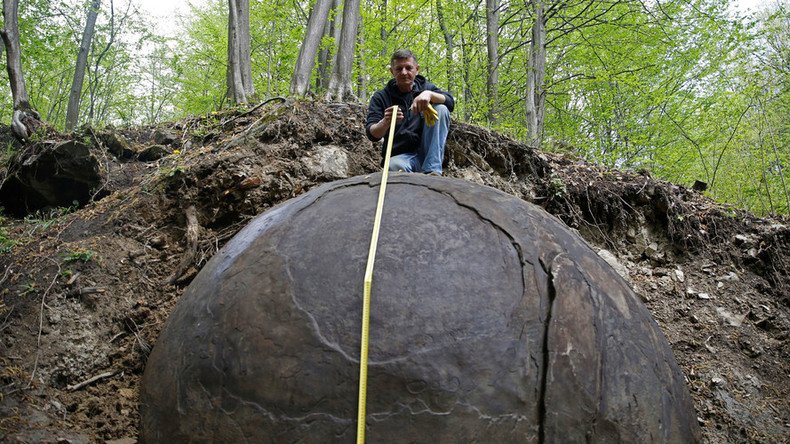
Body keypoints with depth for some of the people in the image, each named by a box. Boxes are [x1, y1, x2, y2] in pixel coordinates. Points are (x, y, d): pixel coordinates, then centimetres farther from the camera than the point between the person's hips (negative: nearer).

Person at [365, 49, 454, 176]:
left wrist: (429, 94, -30)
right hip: (400, 155, -4)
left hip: (427, 152, 4)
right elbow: (372, 134, -9)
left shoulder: (425, 87, 10)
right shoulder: (381, 97, 3)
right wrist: (385, 122, -32)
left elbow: (450, 102, -9)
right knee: (394, 166, -40)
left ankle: (432, 169, -22)